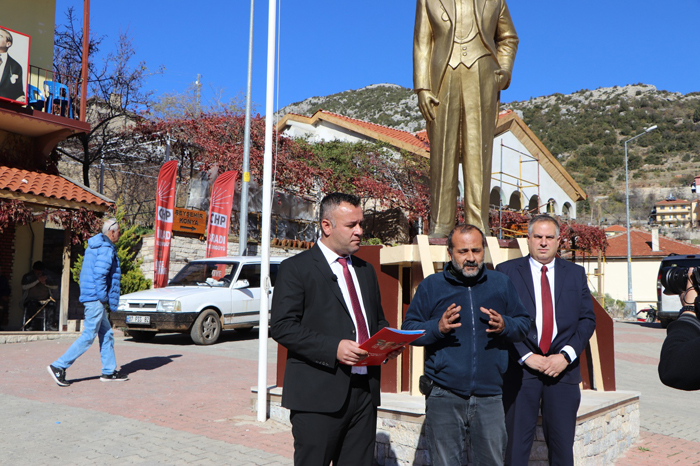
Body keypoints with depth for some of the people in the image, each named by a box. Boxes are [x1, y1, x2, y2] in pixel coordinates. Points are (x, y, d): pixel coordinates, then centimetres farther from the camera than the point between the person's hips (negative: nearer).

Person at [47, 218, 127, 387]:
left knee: (106, 334, 13)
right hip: (96, 298, -11)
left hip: (90, 296, 11)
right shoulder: (107, 249, -15)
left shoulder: (93, 246, 16)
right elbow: (99, 275, -23)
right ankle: (59, 366, -2)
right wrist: (104, 298, -14)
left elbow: (86, 272, 19)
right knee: (88, 336, -5)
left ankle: (109, 371, 17)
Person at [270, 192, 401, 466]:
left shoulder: (366, 270, 18)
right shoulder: (295, 268, -3)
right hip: (318, 394, -6)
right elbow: (281, 326, -12)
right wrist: (333, 348, -22)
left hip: (364, 391, 6)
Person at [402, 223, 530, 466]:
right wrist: (437, 328, -18)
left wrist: (505, 326, -10)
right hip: (444, 397, -1)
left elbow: (524, 323, 12)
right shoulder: (431, 286, 3)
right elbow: (408, 329, 0)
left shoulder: (502, 283, 10)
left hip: (490, 396, 2)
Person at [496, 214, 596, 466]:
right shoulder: (506, 271, 2)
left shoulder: (576, 273, 11)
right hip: (520, 369, -2)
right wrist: (526, 356, -12)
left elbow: (587, 319, 7)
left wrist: (566, 355, -7)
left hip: (563, 369, 3)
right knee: (516, 445, 3)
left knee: (563, 444, 9)